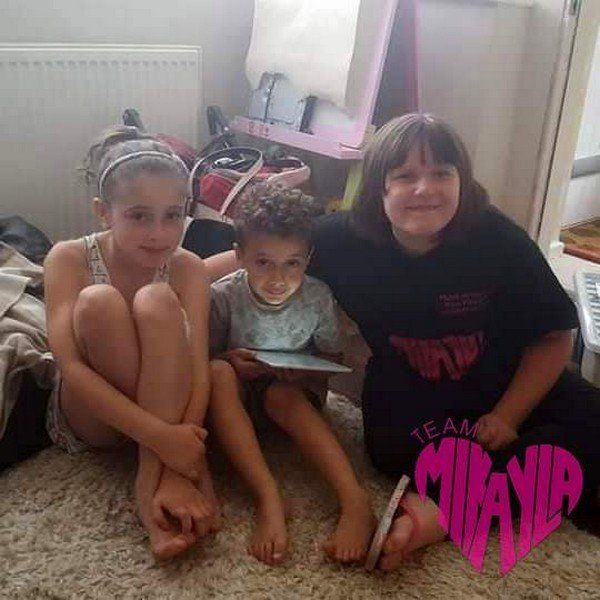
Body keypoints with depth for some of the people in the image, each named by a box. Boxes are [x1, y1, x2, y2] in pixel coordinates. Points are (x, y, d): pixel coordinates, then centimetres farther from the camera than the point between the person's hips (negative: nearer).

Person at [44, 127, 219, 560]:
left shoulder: (187, 268, -12)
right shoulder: (69, 259, -16)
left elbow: (198, 370, -23)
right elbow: (70, 367, -26)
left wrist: (176, 470, -37)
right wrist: (160, 436, -37)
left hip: (166, 406, 1)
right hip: (91, 418, 0)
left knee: (156, 302, -29)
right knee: (99, 301, -31)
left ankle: (152, 481, -30)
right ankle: (195, 470, -28)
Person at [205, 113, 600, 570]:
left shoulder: (498, 239, -21)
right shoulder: (348, 239, -18)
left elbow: (554, 336, -10)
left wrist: (506, 417, -14)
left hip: (513, 385, 1)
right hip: (408, 391, -1)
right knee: (393, 449, -31)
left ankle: (446, 512, -28)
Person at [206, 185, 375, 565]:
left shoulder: (317, 297, -15)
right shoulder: (223, 296, -17)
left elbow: (332, 358, -1)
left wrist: (304, 373, -23)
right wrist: (230, 360, -27)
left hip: (293, 393, 0)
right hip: (239, 394, 1)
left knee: (280, 395, -35)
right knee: (219, 374, -33)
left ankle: (356, 502, -43)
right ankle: (269, 500, -42)